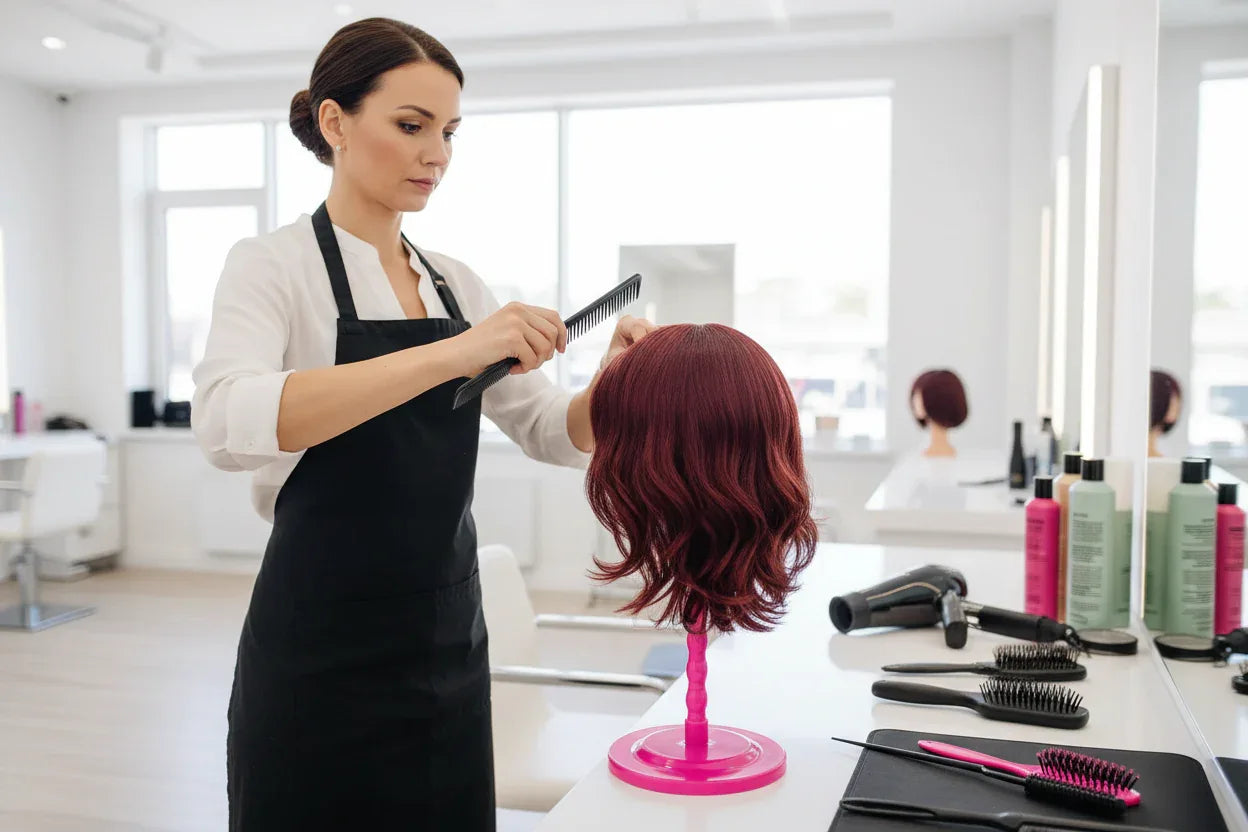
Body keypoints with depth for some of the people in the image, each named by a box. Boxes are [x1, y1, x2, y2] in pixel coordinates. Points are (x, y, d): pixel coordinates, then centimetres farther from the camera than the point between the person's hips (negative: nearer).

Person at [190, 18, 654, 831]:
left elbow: (557, 432, 7)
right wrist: (451, 353, -35)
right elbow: (229, 422, -28)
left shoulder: (457, 282, 9)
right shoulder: (275, 264, -8)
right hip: (323, 664, -5)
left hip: (448, 653, 6)